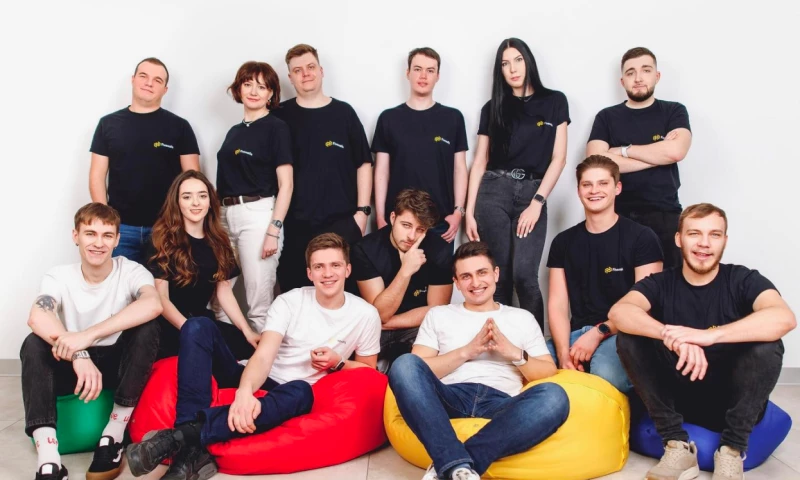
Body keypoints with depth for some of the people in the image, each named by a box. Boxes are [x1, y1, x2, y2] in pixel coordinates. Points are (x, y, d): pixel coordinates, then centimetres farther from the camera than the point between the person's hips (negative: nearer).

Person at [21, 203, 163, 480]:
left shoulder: (131, 271, -10)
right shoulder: (59, 277, -5)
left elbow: (153, 305, -35)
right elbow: (37, 317, -28)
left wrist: (88, 335, -42)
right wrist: (78, 355, -45)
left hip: (119, 365, -1)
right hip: (73, 368, 2)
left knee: (147, 328, -28)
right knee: (34, 344, -26)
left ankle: (113, 437, -24)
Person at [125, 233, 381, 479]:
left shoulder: (365, 315, -2)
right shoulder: (289, 302, -4)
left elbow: (368, 369, 11)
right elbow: (263, 356, -16)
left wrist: (338, 363, -11)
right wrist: (245, 391, -38)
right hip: (254, 385, 2)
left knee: (301, 392, -40)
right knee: (198, 327, -21)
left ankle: (183, 434, -43)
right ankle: (191, 450, -37)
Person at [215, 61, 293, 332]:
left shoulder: (276, 128, -2)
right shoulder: (234, 131, 17)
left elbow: (285, 185, -8)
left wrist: (274, 231, -15)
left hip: (257, 214, -7)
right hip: (225, 215, 7)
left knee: (260, 302, -2)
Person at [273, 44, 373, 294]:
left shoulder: (343, 112, 5)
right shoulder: (280, 116, 5)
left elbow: (363, 164, 6)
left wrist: (362, 210, -1)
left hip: (342, 222, 0)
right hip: (295, 224, 1)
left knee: (345, 290, 4)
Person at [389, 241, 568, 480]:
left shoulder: (522, 318, 23)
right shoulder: (438, 315, 21)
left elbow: (550, 373, 15)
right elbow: (416, 372, 8)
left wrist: (516, 354, -2)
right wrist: (466, 352, -2)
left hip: (501, 404, 1)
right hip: (449, 400, 0)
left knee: (554, 396, -32)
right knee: (404, 364, -29)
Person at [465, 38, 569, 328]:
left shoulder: (554, 102, 7)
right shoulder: (492, 108, 11)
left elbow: (558, 158, 2)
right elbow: (479, 162, 9)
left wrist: (537, 202, -8)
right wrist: (469, 211, 1)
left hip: (532, 193, -1)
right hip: (494, 192, 2)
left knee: (524, 275, -14)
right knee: (499, 276, 0)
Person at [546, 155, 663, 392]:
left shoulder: (641, 238, 1)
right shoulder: (563, 242, 12)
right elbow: (557, 304, 4)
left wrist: (598, 333, -15)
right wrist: (563, 352, -13)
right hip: (578, 332, 3)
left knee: (606, 375, -36)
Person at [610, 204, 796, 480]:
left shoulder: (743, 280, -8)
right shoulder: (661, 283, -4)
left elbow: (784, 318, -31)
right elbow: (618, 312, -25)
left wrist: (709, 335, -44)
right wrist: (670, 336, -44)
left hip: (733, 402, -1)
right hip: (678, 400, 2)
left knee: (767, 346, -27)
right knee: (629, 339, -20)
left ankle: (731, 451, -15)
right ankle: (677, 446, -15)